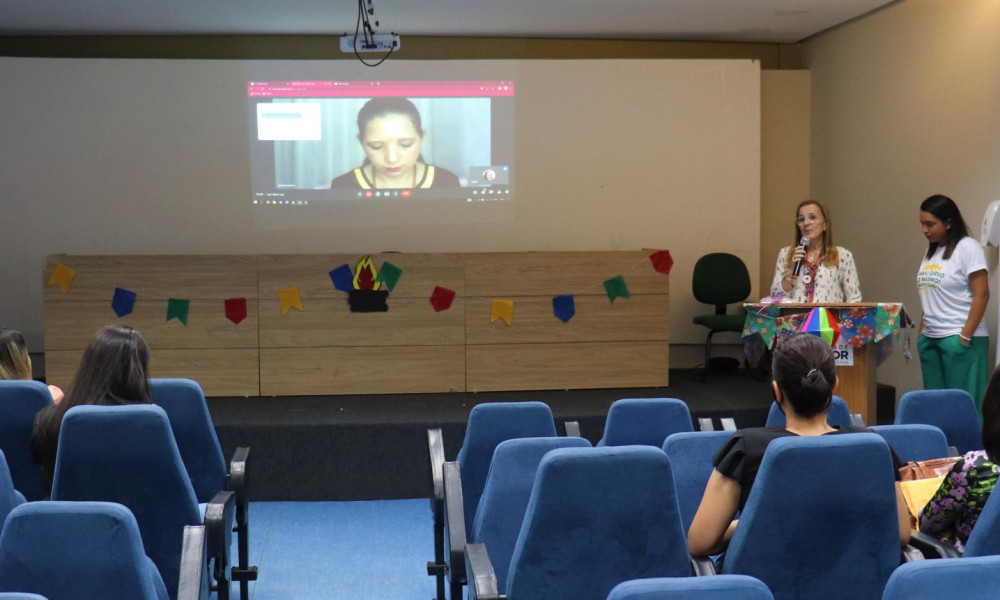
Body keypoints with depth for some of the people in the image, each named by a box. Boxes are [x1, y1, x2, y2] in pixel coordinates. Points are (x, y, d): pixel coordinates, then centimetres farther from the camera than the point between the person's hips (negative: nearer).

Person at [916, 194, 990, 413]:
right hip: (930, 338, 7)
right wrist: (921, 331, 12)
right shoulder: (931, 251, 14)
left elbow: (981, 295, -11)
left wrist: (965, 337, -14)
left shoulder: (967, 247, -7)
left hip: (958, 339, -7)